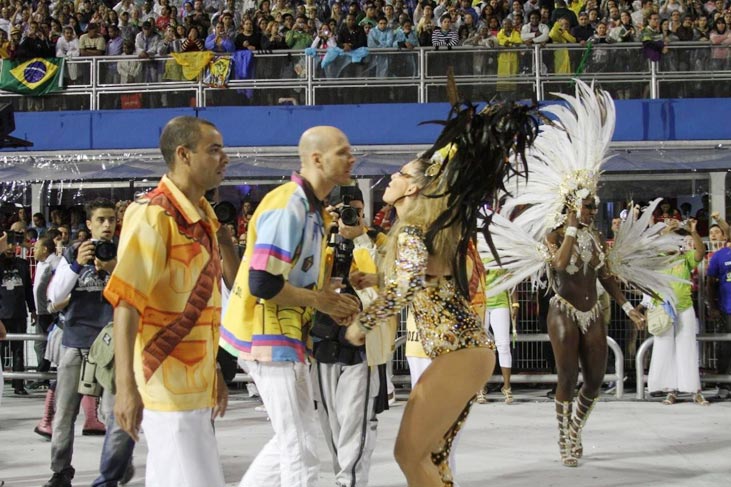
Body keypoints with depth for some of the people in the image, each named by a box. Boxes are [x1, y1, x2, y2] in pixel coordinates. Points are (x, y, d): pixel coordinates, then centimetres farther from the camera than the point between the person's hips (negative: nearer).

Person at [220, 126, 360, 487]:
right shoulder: (288, 207, -20)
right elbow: (263, 284, -27)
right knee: (299, 445, -4)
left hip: (283, 334, 10)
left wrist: (329, 299, 3)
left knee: (297, 436, 17)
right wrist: (319, 301, -15)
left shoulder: (311, 208, 12)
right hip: (268, 336, -10)